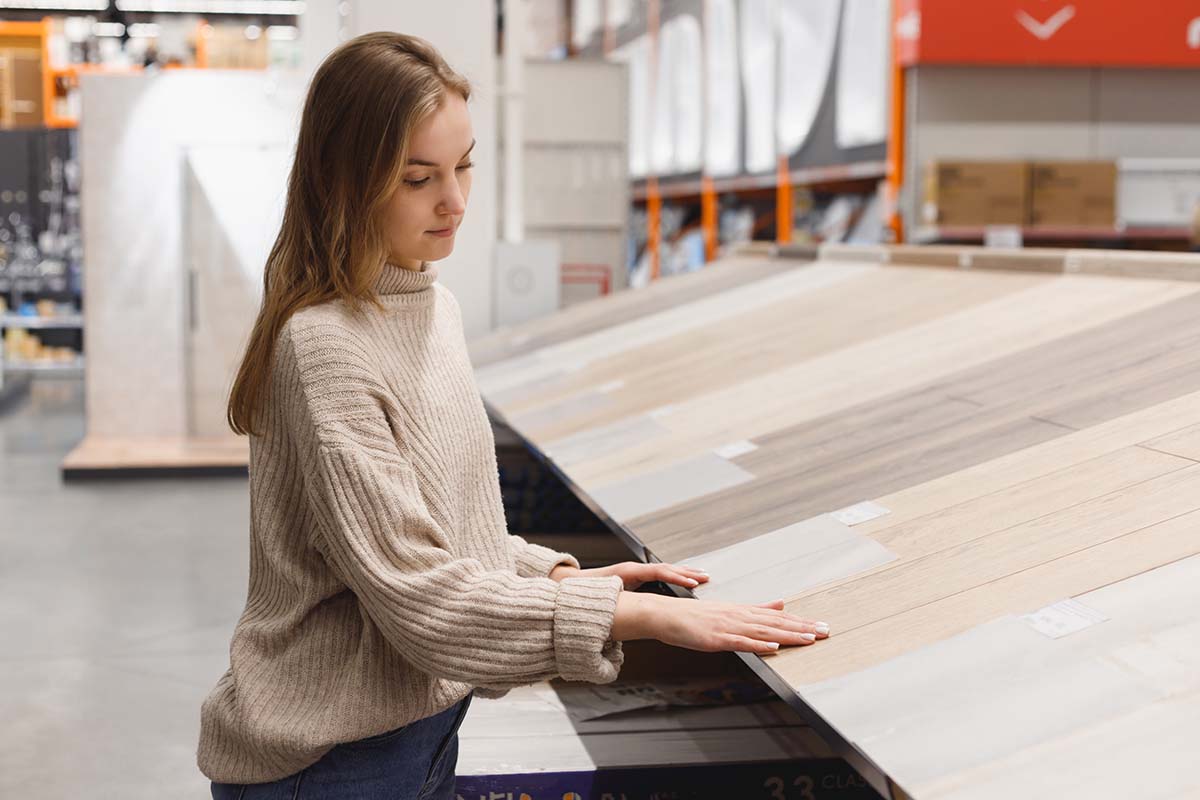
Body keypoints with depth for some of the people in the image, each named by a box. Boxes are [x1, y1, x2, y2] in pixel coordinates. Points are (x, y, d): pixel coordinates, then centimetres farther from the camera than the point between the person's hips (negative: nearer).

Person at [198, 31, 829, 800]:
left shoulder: (435, 307, 4)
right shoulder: (323, 347, -22)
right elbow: (415, 593, -24)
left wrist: (558, 573, -2)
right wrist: (642, 614, -25)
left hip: (424, 725, 8)